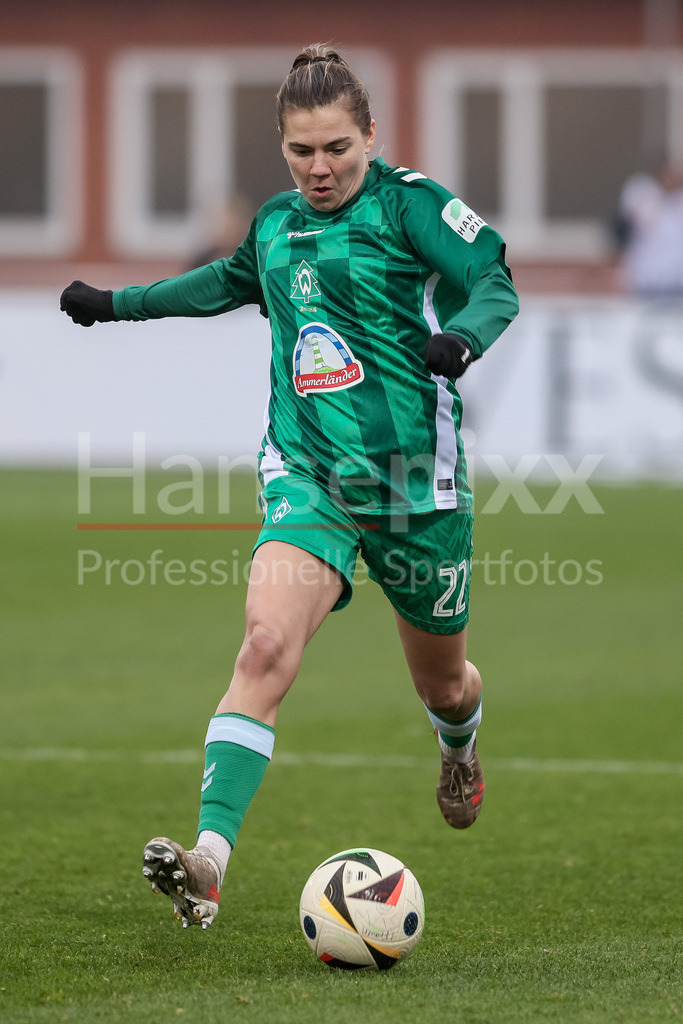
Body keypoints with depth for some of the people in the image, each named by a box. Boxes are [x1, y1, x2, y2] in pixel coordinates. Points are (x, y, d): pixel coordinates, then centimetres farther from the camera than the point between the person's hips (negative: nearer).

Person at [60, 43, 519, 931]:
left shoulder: (407, 201, -5)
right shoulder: (276, 223, 10)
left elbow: (494, 282, -13)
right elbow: (230, 282, 32)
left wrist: (466, 332, -35)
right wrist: (120, 304, 38)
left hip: (412, 475, -2)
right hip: (308, 473, 2)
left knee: (440, 677, 16)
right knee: (267, 645, -24)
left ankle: (460, 746, 57)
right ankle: (209, 861, -34)